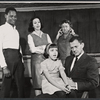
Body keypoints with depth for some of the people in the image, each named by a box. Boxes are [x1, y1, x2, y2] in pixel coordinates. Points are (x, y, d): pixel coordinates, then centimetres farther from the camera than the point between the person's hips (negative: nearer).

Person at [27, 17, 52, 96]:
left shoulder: (46, 35, 17)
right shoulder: (30, 36, 7)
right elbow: (33, 49, -5)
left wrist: (40, 48, -7)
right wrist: (45, 50, -3)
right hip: (37, 60, -3)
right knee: (38, 82, -6)